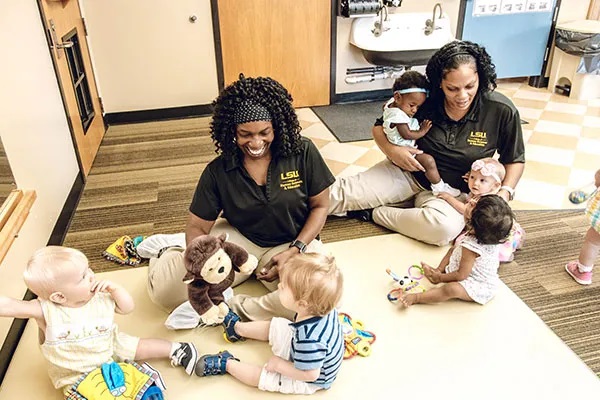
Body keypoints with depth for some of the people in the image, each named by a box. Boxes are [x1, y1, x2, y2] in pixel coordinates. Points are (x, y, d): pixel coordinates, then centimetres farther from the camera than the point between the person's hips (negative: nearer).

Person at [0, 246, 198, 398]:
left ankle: (175, 349, 25)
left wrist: (114, 288, -26)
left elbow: (127, 307, -9)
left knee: (139, 347, 2)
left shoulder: (101, 297, -18)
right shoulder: (45, 310, -29)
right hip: (75, 374, -2)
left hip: (110, 348, 2)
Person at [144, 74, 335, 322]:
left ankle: (236, 309, -16)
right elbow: (197, 226, -6)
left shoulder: (303, 153, -13)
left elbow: (320, 206, -3)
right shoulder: (218, 171, -10)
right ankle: (169, 251, 17)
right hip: (238, 239, 1)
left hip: (294, 243, 0)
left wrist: (295, 250, -16)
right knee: (165, 288, -17)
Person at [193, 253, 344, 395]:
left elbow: (310, 374, -34)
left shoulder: (309, 340, -47)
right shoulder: (324, 308, -24)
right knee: (274, 326, 14)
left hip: (309, 381, -7)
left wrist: (279, 365, -23)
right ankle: (236, 327, 35)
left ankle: (225, 364, 22)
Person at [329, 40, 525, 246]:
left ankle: (373, 213, -17)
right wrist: (390, 149, -19)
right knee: (341, 192, -18)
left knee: (446, 227, -36)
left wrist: (504, 193, -16)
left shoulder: (502, 111, -14)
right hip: (408, 172, 1)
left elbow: (515, 160, 2)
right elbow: (380, 127, 2)